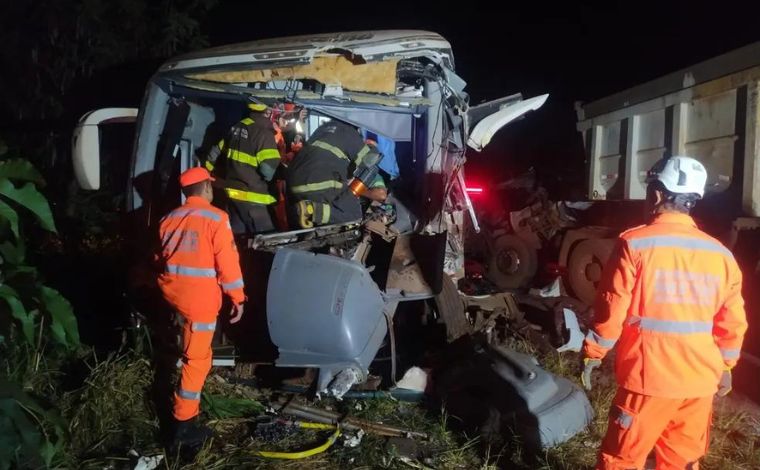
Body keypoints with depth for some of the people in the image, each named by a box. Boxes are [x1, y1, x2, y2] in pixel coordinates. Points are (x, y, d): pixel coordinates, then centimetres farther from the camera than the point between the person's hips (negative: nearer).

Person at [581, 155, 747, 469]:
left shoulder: (635, 244, -13)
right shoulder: (721, 254, 2)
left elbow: (612, 309, -11)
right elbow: (732, 323, 8)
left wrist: (593, 354, 2)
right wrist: (725, 366, 23)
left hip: (649, 378, -5)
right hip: (700, 380, 5)